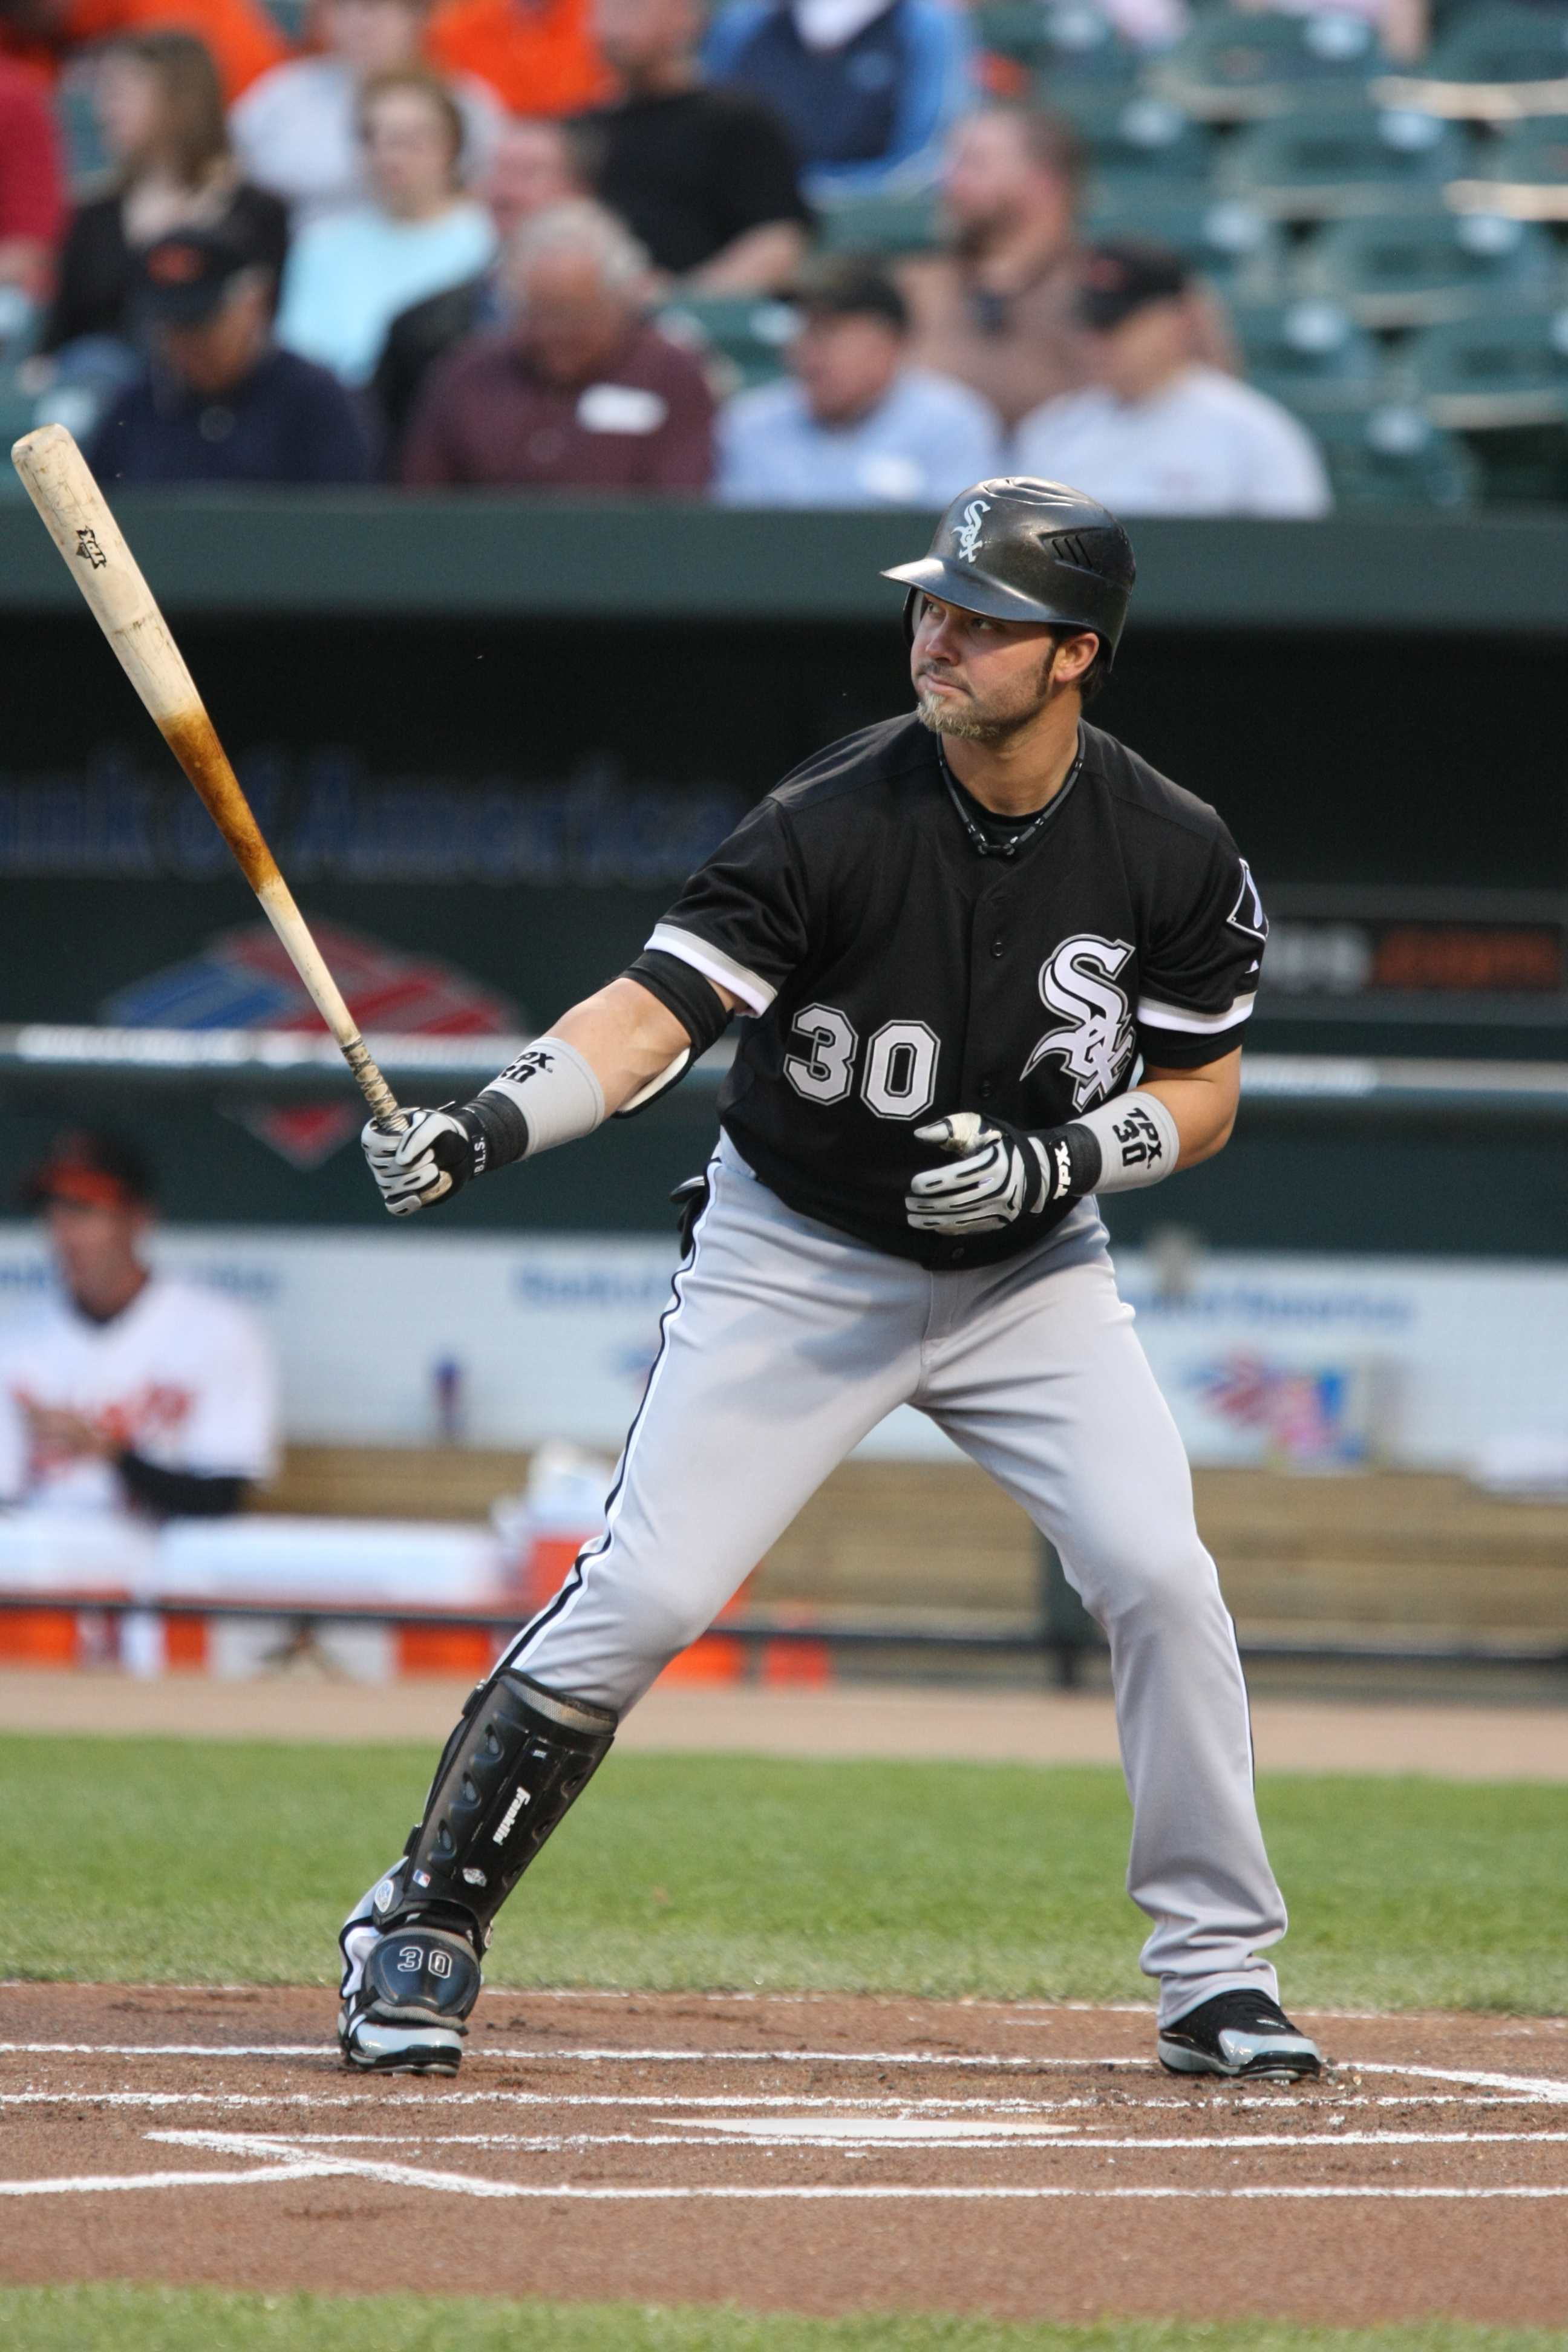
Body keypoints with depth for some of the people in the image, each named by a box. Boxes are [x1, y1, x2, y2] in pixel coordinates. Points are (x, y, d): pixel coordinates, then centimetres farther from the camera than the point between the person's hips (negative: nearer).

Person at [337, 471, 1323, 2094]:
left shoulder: (1170, 853, -12)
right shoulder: (834, 821, -20)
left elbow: (1202, 1095, -1)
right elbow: (656, 1003, -26)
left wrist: (1065, 1158, -21)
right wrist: (487, 1127, -42)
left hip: (1028, 1276, 2)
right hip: (792, 1261, -2)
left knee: (1159, 1576, -13)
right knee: (642, 1593, -10)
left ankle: (1218, 1971, 2)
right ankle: (425, 1923, 6)